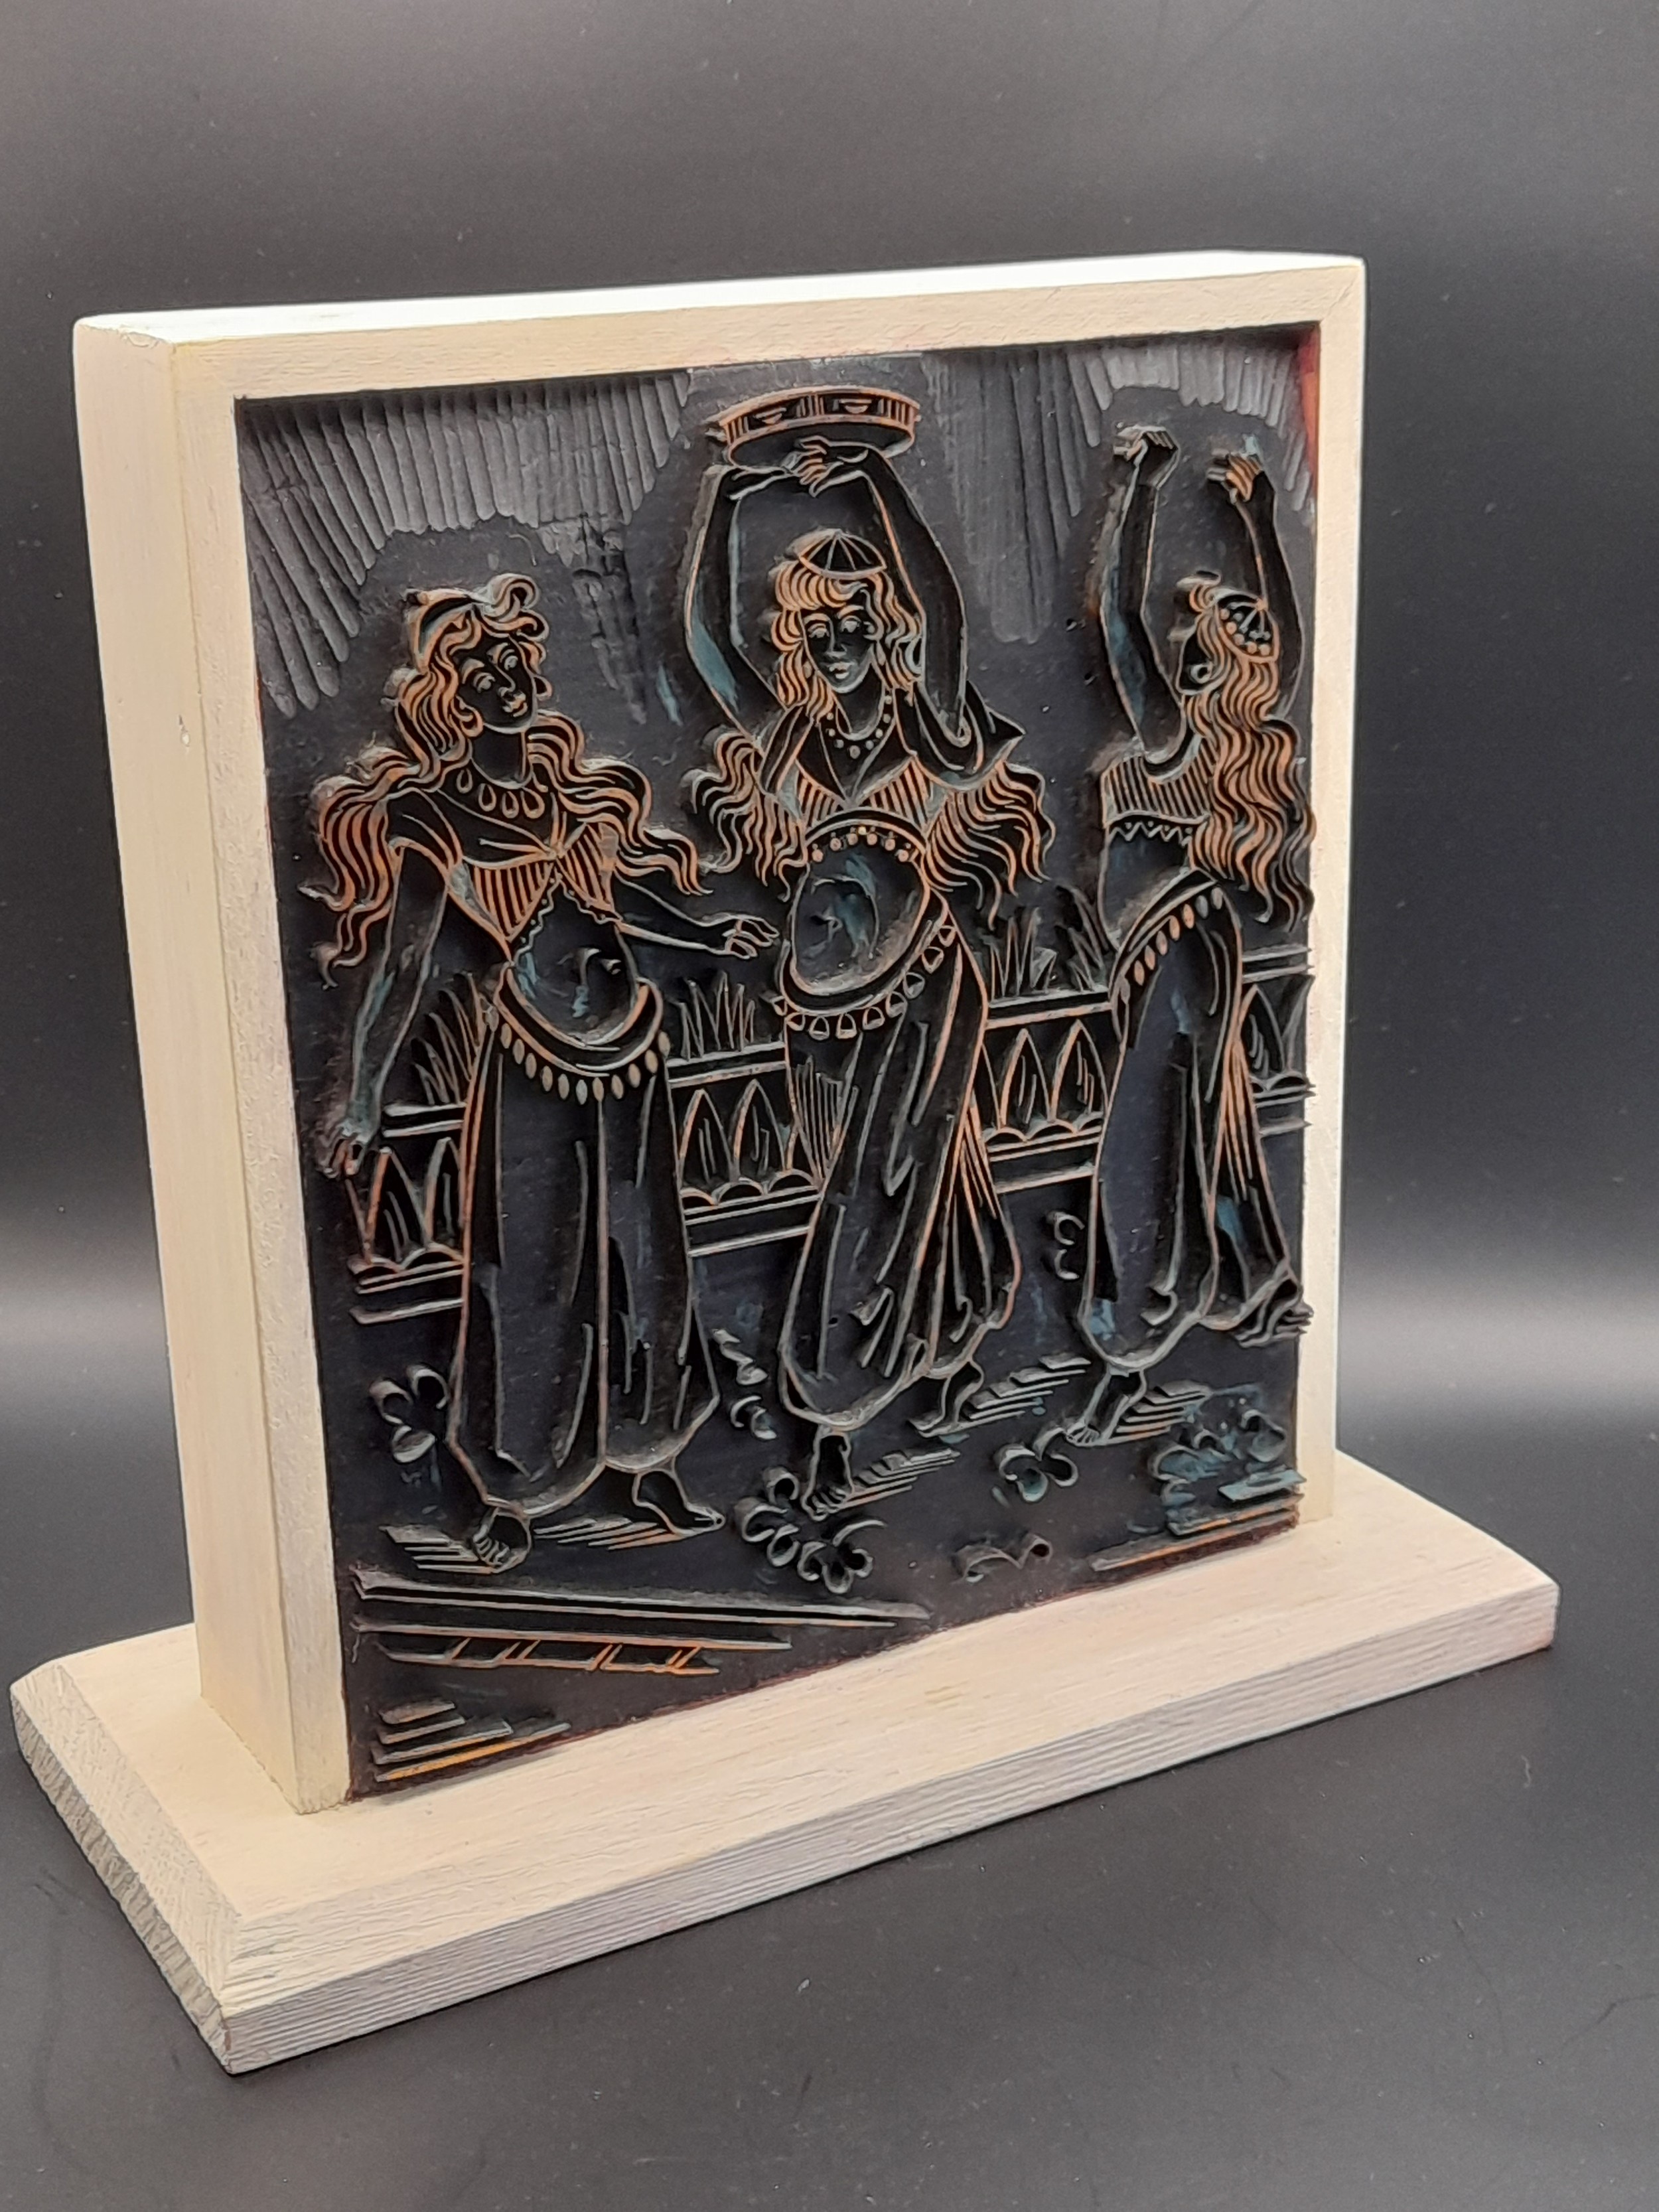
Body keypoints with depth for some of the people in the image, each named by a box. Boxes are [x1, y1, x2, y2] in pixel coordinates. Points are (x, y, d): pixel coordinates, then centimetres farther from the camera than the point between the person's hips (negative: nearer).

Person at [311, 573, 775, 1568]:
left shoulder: (570, 785, 5)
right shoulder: (433, 813, -12)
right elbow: (403, 960, -16)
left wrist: (706, 934, 25)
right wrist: (364, 1095, -22)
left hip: (628, 1042, 6)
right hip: (534, 1055, -6)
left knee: (648, 1261, 13)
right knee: (533, 1273, 3)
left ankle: (653, 1465, 28)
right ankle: (514, 1493, 19)